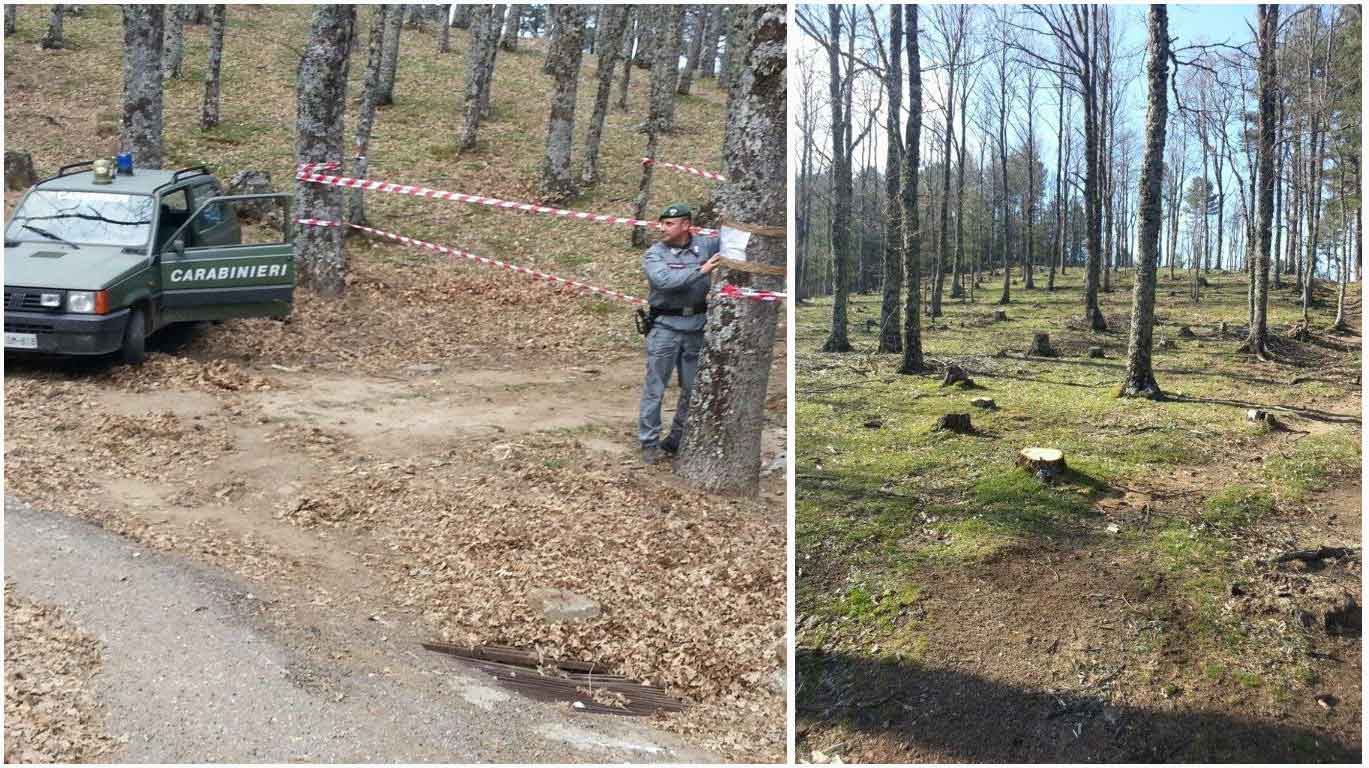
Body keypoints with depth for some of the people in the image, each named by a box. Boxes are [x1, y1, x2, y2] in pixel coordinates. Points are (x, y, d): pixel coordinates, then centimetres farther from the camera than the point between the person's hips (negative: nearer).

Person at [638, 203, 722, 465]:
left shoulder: (705, 245, 3)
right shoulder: (654, 254, -5)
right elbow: (664, 279, -23)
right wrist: (700, 271, -25)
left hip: (696, 327, 3)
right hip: (665, 327, -3)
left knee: (692, 389, 11)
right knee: (654, 388, 1)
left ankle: (678, 439, 26)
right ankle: (649, 443, 11)